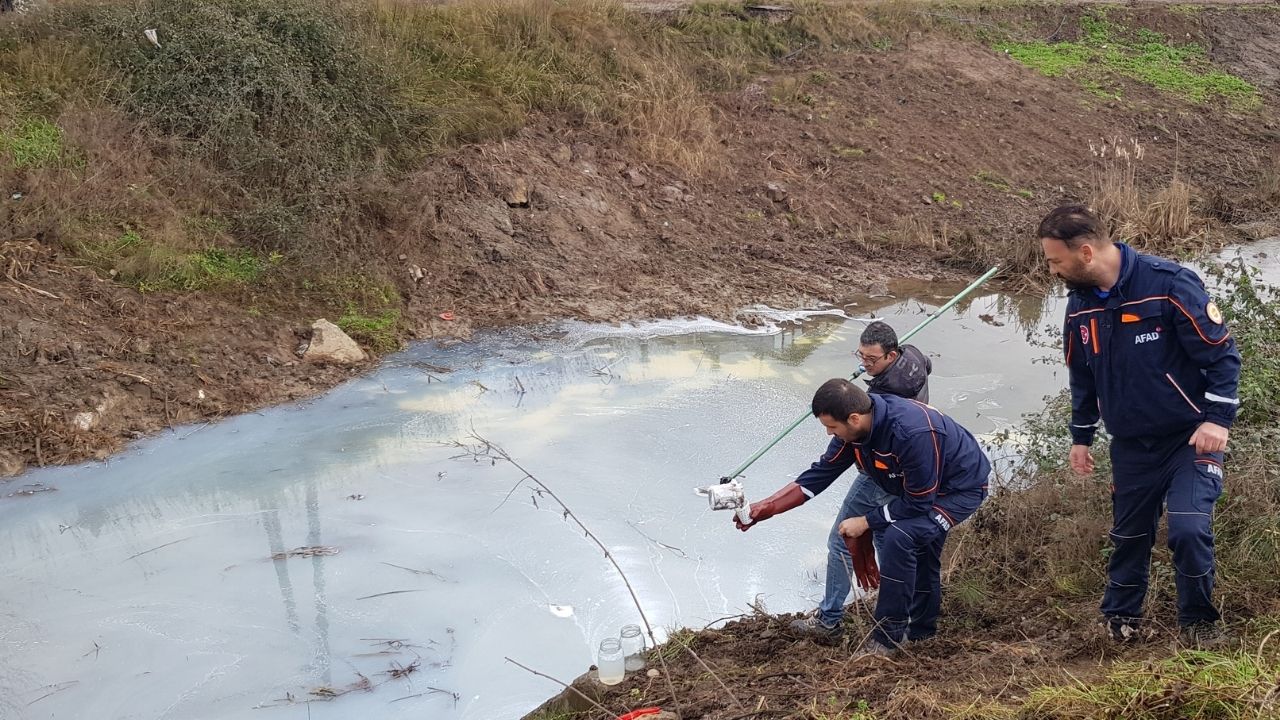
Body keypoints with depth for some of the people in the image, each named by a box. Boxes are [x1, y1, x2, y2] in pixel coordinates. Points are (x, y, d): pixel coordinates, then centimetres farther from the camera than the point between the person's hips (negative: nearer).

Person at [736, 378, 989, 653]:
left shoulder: (913, 433, -40)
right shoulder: (855, 427, -15)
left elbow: (917, 503, -30)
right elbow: (821, 474, -7)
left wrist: (866, 522, -21)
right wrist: (767, 507, -14)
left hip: (962, 488, -9)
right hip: (921, 486, 9)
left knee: (898, 537, -26)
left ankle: (887, 638, -12)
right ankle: (921, 630, 48)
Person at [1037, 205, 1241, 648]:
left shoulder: (1170, 285, -20)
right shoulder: (1081, 305, 1)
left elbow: (1221, 354, -15)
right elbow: (1083, 377, 17)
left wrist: (1217, 419, -19)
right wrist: (1080, 437, 18)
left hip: (1190, 437, -5)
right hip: (1131, 445, 6)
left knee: (1189, 529, -17)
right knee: (1128, 536, 12)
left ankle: (1199, 623, 5)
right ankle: (1120, 619, 32)